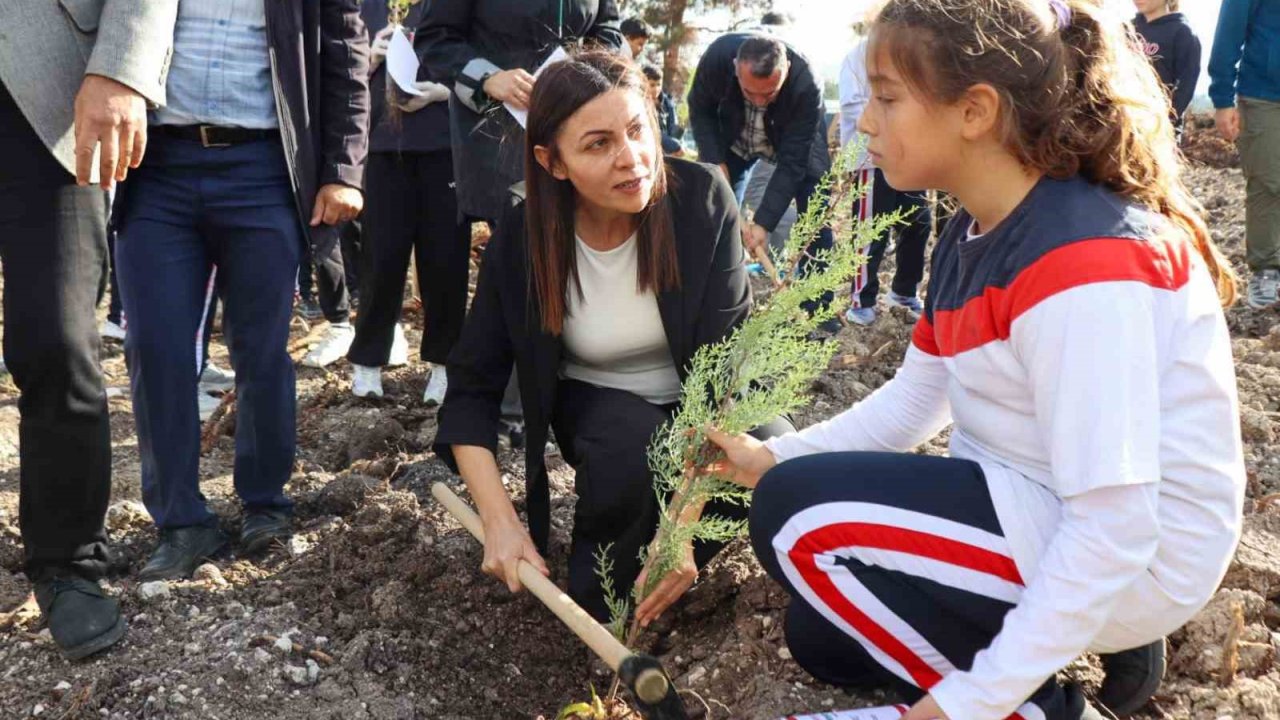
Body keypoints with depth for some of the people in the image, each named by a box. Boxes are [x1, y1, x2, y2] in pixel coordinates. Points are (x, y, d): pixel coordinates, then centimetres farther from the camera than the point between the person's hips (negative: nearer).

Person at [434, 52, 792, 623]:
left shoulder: (701, 198, -24)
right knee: (629, 445, -34)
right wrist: (501, 522, -27)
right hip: (596, 402, -1)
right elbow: (472, 390, -13)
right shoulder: (520, 240, -20)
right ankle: (598, 607, -5)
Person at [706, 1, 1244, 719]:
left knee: (801, 516, -17)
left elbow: (1115, 533, -29)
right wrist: (774, 457, 2)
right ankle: (1100, 639, 15)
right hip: (1039, 516, 10)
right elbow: (913, 400, 12)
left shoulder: (1084, 264, -28)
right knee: (823, 636, 18)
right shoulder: (974, 237, 2)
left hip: (1132, 560, -10)